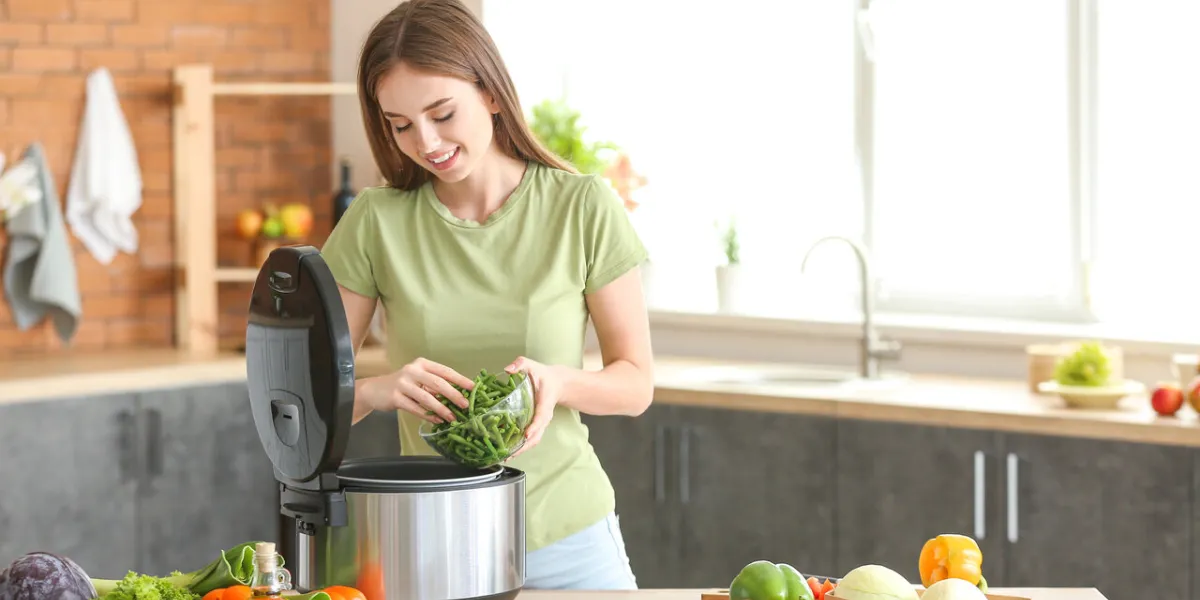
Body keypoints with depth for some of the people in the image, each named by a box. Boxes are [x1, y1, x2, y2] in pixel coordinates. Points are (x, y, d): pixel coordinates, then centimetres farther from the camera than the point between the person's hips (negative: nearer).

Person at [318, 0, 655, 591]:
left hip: (568, 542, 0)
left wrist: (557, 381, -23)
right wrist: (379, 389, -26)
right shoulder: (376, 223, -6)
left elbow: (635, 384, -2)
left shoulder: (584, 208, -8)